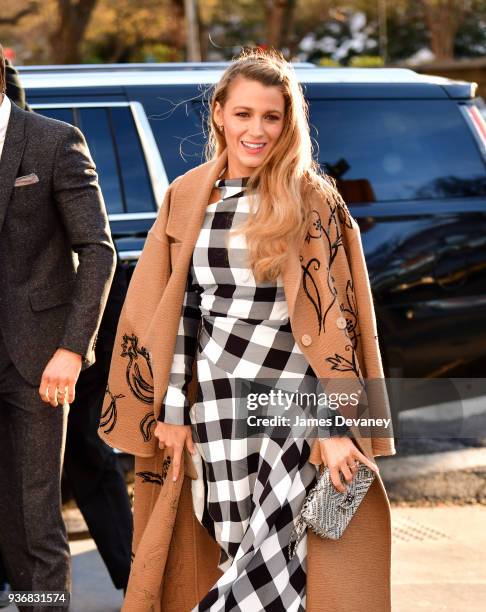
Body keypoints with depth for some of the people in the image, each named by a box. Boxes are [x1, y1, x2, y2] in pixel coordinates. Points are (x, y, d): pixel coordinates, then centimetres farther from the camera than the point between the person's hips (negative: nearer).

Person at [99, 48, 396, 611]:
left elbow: (333, 317, -8)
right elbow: (174, 313, 9)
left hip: (296, 402, -3)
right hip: (216, 401, 3)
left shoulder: (313, 202, -4)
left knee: (293, 554, -6)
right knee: (227, 549, 7)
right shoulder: (187, 197, 7)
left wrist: (338, 430, -14)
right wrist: (170, 412, 5)